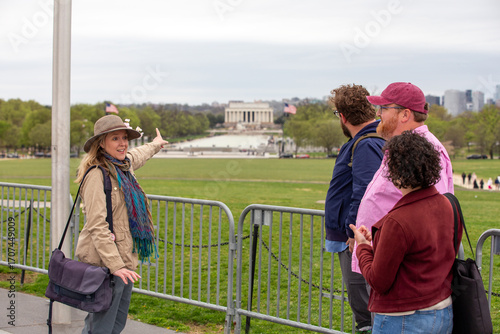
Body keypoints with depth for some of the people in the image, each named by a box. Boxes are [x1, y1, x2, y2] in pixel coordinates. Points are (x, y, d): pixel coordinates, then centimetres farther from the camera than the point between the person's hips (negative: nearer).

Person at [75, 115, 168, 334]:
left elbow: (136, 156, 37)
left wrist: (155, 145, 57)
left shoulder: (123, 166, 10)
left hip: (124, 259, 9)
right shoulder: (97, 175, -17)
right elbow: (97, 227, -22)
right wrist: (115, 265, -27)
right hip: (104, 262, -9)